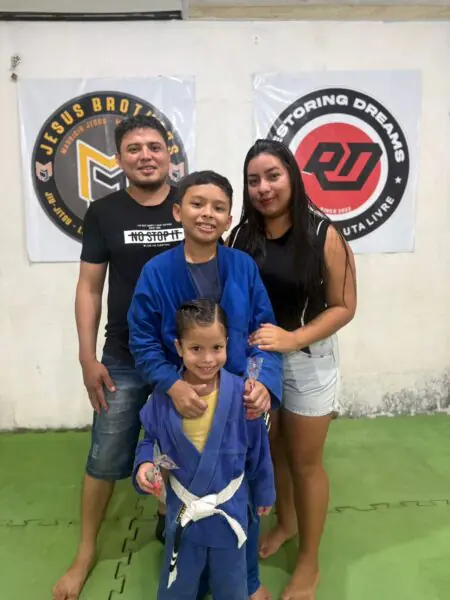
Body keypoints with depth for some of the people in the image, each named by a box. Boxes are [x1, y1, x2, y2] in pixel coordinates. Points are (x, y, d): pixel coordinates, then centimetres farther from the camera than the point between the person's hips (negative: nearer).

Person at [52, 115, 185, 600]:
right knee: (105, 459, 11)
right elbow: (89, 288, 0)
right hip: (123, 359, 0)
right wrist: (88, 358, -4)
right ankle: (85, 553, 33)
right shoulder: (103, 213, -2)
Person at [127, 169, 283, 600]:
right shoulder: (156, 272, -9)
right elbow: (143, 343, -7)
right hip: (184, 404, 0)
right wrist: (173, 385, -23)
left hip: (241, 402, 1)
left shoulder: (244, 267, -7)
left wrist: (264, 382, -21)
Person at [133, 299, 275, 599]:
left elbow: (258, 449, -6)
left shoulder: (240, 393, -19)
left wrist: (264, 493, 5)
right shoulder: (164, 396, -17)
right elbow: (150, 439, 0)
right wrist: (145, 464, -20)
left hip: (230, 509, -1)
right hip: (182, 508, 1)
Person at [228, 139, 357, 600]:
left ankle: (309, 563, 32)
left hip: (307, 362, -4)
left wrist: (293, 337, -26)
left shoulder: (323, 235, -15)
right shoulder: (241, 237, -3)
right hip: (255, 358, 4)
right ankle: (285, 522, 49)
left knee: (305, 460, 11)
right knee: (271, 449, 21)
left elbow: (343, 306, -14)